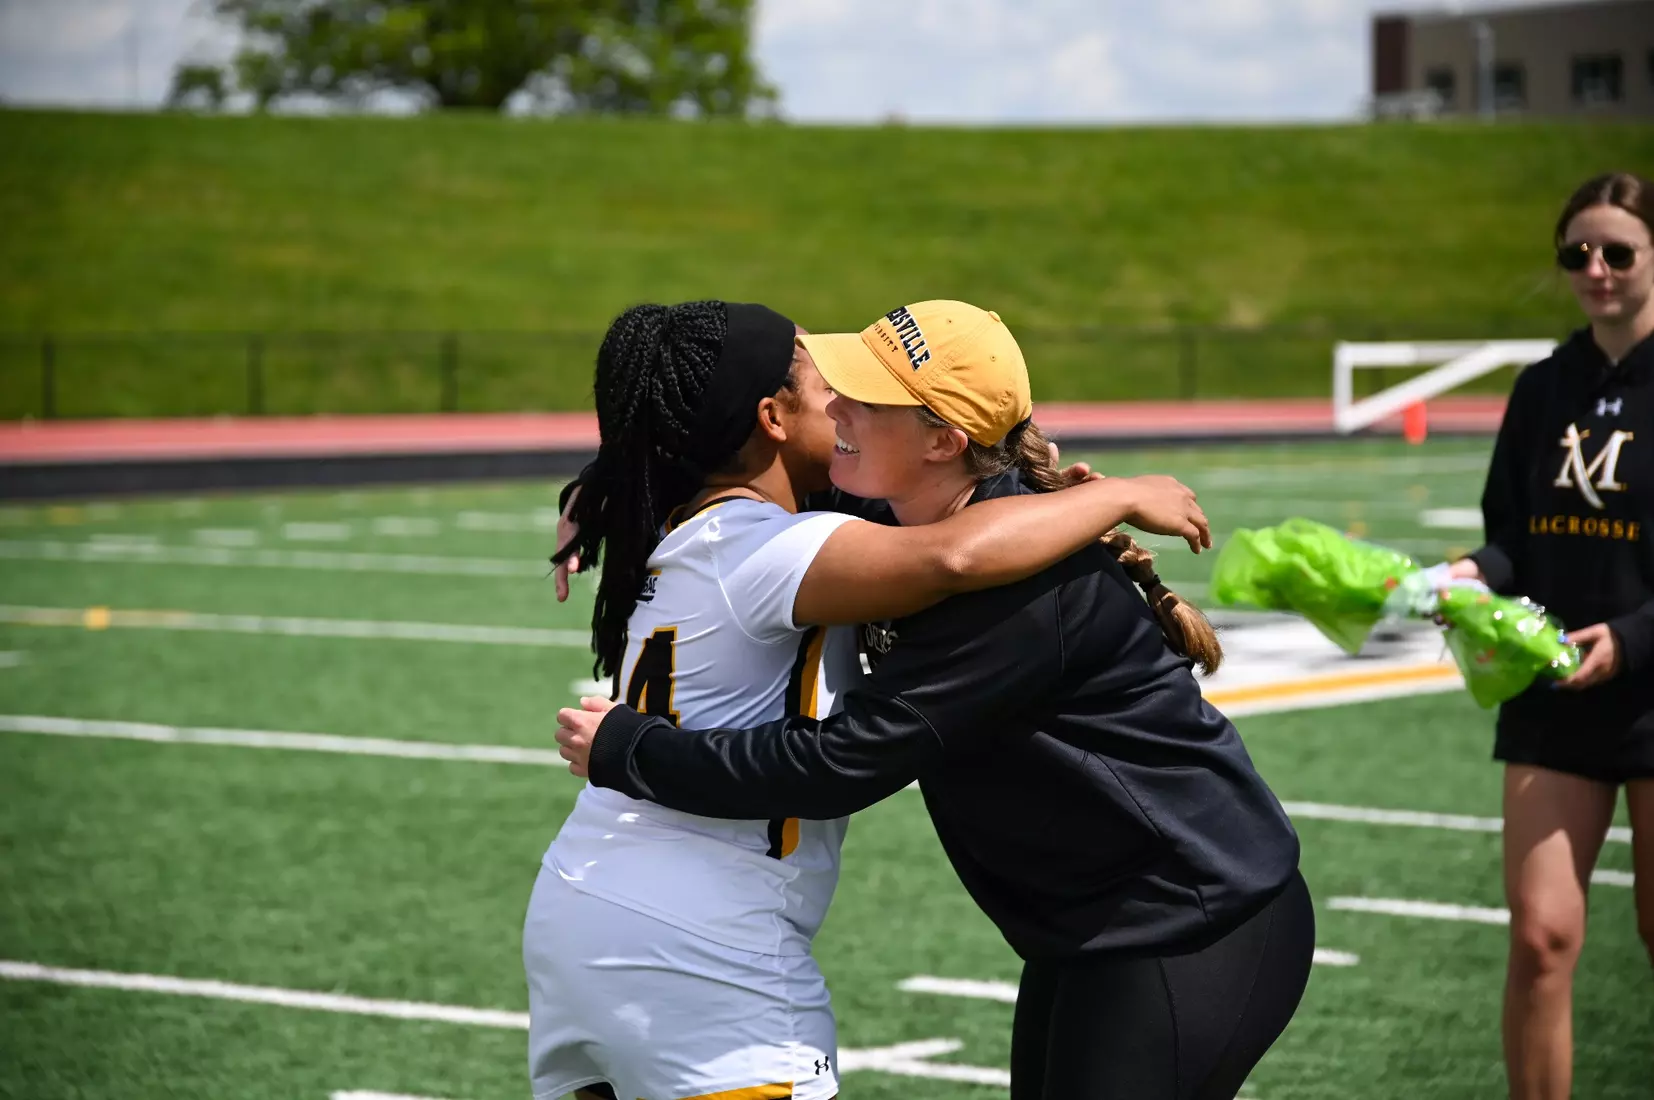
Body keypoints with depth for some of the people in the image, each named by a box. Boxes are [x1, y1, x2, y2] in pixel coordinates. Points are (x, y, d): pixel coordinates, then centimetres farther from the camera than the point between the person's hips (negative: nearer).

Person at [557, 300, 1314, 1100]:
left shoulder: (1023, 577, -28)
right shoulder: (906, 528, -1)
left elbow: (841, 764, -29)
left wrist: (624, 750, -20)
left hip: (1193, 935, -9)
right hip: (1089, 927, 9)